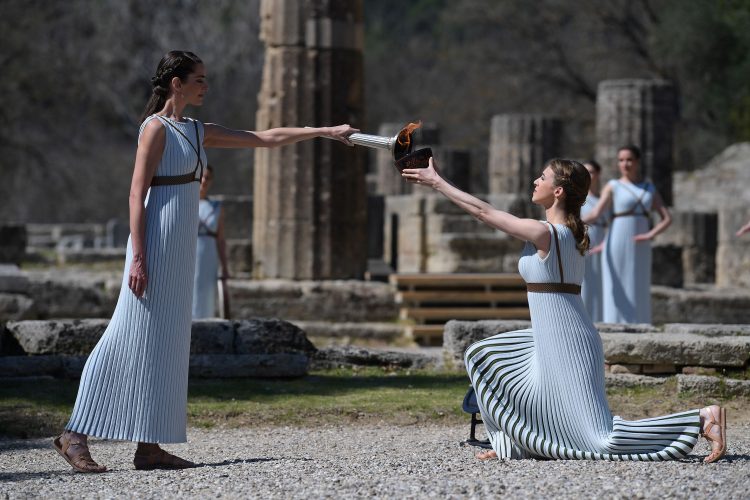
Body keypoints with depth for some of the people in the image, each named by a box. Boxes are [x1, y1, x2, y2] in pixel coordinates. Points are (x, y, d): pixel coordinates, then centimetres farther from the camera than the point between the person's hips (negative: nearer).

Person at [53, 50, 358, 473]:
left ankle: (149, 447, 6)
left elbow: (267, 138, 18)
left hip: (181, 248, 9)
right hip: (158, 242, -9)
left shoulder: (199, 132, 16)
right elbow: (137, 192, -13)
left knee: (167, 343, 6)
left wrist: (326, 132, 15)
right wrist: (138, 257, -19)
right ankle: (76, 435, -7)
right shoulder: (156, 128, -7)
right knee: (132, 340, -10)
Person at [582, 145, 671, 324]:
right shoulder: (613, 187, 0)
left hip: (639, 251, 4)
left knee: (638, 295, 4)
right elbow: (596, 213, -13)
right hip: (617, 248, -4)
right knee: (616, 294, -7)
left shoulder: (649, 189, 12)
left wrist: (651, 235, -10)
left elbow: (667, 218, 8)